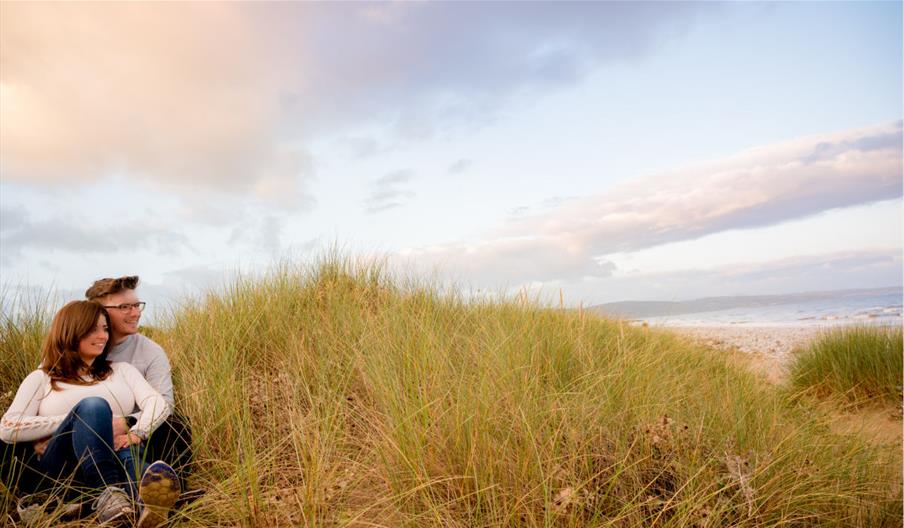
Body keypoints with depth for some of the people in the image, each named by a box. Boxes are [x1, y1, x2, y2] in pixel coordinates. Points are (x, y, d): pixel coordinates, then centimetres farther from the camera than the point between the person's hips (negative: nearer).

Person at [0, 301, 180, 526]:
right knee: (93, 405, -31)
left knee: (129, 454, -36)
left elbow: (159, 404, 6)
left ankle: (150, 495, -69)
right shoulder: (41, 379, 18)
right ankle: (108, 493, -51)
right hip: (62, 466, -1)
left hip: (120, 453, 1)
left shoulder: (122, 370, 22)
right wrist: (84, 419, -9)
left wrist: (137, 433, -16)